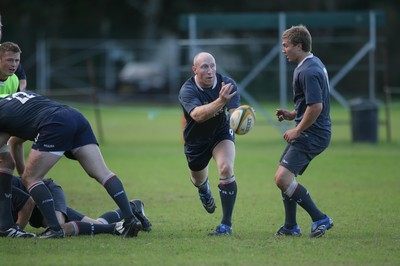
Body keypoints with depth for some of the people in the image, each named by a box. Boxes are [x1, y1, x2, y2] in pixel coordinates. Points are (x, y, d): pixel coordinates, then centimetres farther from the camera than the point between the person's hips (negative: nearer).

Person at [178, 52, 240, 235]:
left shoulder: (227, 84, -22)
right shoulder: (187, 91, -30)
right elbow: (197, 115, -49)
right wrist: (220, 101, -65)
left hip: (221, 133, 0)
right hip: (196, 140, 0)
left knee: (226, 169, -26)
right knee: (198, 179, 21)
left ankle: (226, 224, -18)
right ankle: (204, 189, 64)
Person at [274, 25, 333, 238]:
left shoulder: (308, 71, -19)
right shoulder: (313, 64, 15)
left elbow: (316, 106, -26)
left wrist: (297, 130, -17)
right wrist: (292, 114, 15)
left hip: (311, 135, -11)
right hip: (311, 134, 11)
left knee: (283, 178, -18)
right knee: (283, 178, 15)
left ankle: (319, 219, -13)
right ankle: (290, 227, 22)